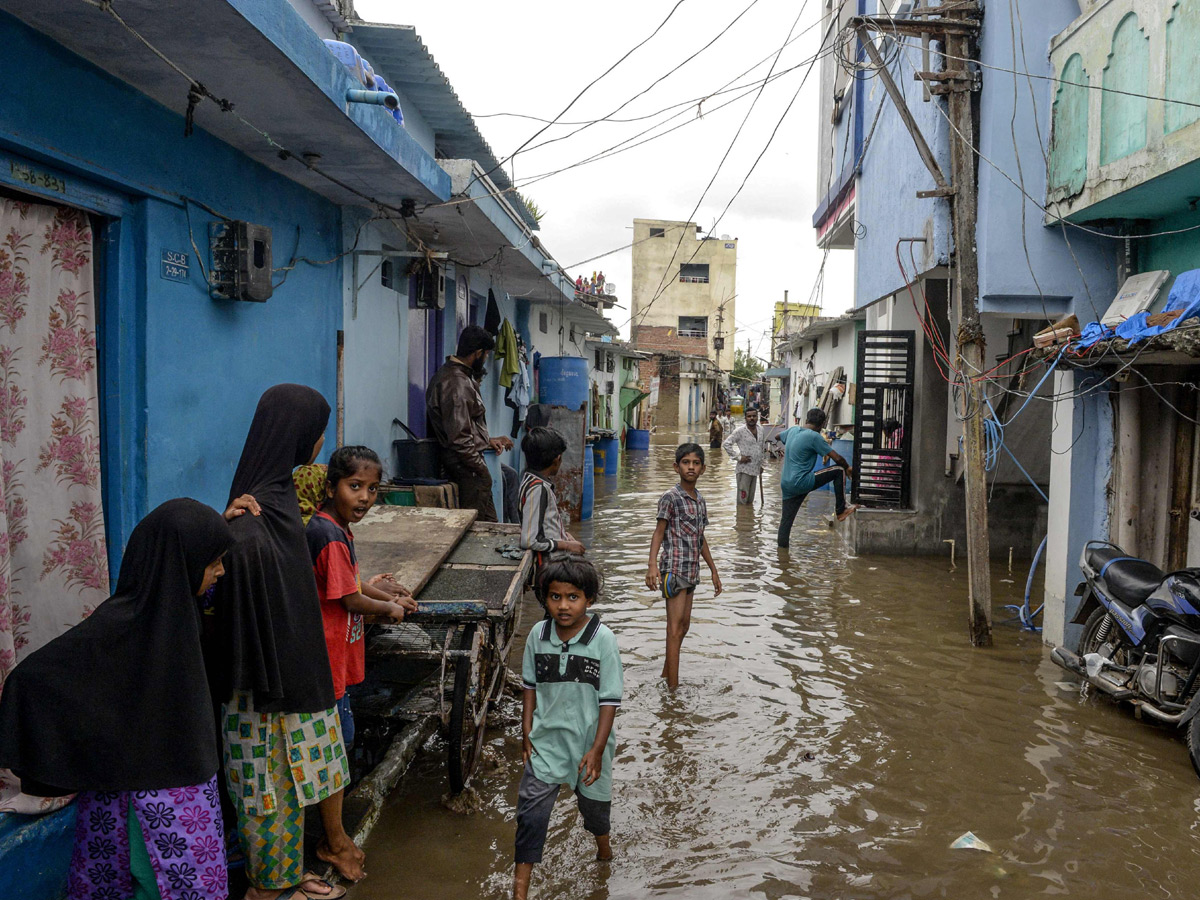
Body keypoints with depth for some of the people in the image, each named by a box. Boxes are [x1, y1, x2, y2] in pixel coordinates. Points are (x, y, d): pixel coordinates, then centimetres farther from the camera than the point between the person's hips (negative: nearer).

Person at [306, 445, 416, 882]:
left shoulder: (337, 528, 8)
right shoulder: (330, 537, -22)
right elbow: (350, 600, -16)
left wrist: (381, 591, 18)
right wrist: (390, 608, 0)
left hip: (339, 657, 10)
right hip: (329, 660, -10)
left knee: (338, 745, 18)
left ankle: (334, 835, 33)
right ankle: (335, 844, 19)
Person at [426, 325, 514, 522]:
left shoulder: (447, 374, 13)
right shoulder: (457, 384, -21)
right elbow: (459, 437, -25)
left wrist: (488, 441, 21)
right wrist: (481, 469, -16)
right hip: (467, 468, -11)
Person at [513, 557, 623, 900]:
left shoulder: (603, 640, -18)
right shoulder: (538, 635, -8)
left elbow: (609, 699, -14)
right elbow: (530, 686, 5)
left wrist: (597, 750, -14)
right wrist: (526, 733, 5)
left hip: (588, 739, -1)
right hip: (546, 737, 1)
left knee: (594, 799, 21)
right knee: (531, 805, -8)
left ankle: (602, 843, 54)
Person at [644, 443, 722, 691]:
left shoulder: (700, 501, 14)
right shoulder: (671, 498, -8)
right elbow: (659, 532, -12)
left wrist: (714, 570, 24)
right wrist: (652, 564, -25)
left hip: (691, 570, 8)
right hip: (674, 568, -8)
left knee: (683, 625, 13)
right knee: (675, 626, -10)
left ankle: (666, 675, 26)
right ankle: (673, 687, -8)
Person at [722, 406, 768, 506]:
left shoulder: (761, 430, 8)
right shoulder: (740, 431, -11)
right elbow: (726, 444, -12)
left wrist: (761, 465, 21)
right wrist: (738, 457, -14)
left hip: (755, 469, 6)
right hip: (744, 469, -6)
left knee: (750, 500, 16)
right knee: (742, 500, -6)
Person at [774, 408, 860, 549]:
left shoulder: (793, 430, 10)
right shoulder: (814, 437, -12)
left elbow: (777, 436, 33)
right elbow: (837, 458, -9)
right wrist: (848, 468, 10)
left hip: (786, 483, 8)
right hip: (802, 482, -7)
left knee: (786, 519, 11)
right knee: (839, 470, 1)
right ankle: (841, 511, 7)